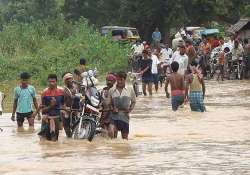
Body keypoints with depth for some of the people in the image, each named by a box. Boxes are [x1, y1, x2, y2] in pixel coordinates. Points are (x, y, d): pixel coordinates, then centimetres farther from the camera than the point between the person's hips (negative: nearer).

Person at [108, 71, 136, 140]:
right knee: (111, 132, -23)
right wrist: (112, 108, -10)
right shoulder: (111, 90, 4)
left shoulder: (130, 90, 5)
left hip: (125, 116, 1)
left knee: (125, 136, 7)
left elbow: (133, 101, 14)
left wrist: (131, 109, -5)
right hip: (114, 116, -1)